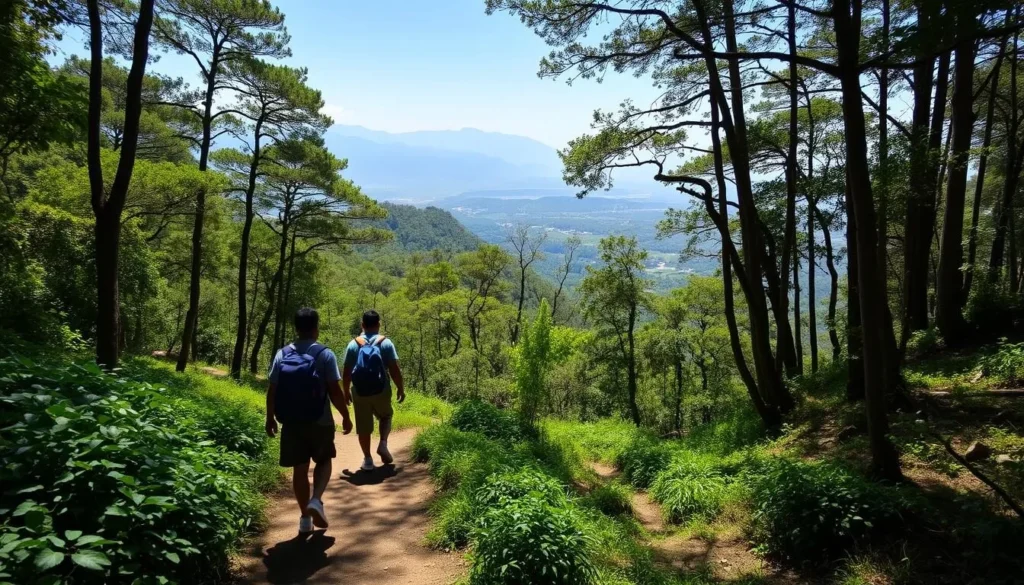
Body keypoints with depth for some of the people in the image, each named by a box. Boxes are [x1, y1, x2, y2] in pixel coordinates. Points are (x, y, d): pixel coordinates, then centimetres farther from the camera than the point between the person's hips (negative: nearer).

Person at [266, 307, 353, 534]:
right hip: (319, 421, -3)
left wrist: (270, 418, 13)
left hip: (291, 422, 3)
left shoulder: (282, 355, 0)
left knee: (299, 468, 12)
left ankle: (305, 518, 18)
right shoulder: (325, 355, -11)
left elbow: (272, 391, 1)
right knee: (324, 461, 18)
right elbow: (335, 391, -13)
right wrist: (346, 417, -2)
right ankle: (316, 501, -3)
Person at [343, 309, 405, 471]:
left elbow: (346, 372, 1)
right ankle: (383, 444, 5)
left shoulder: (353, 344, 0)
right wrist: (401, 389, 4)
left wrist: (346, 391, 13)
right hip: (381, 390, 0)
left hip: (359, 392, 1)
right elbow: (395, 369, -7)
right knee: (386, 416, 24)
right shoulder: (386, 343, -4)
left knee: (363, 427, 9)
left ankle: (367, 459, 14)